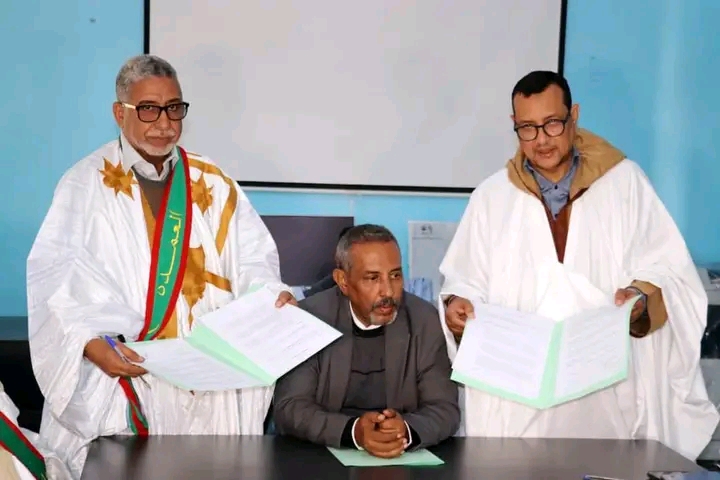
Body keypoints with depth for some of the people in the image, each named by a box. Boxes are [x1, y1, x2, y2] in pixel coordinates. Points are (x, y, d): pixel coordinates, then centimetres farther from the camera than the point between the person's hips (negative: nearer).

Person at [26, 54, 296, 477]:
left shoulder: (212, 184, 13)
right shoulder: (87, 184, 2)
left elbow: (251, 256, 10)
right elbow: (55, 272, -9)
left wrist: (274, 294, -13)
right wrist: (89, 342, -24)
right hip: (116, 372, -2)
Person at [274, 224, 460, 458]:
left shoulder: (424, 319, -2)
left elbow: (445, 410, -3)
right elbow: (290, 408, -10)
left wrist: (406, 430, -24)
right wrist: (353, 431, -27)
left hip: (403, 459, 1)